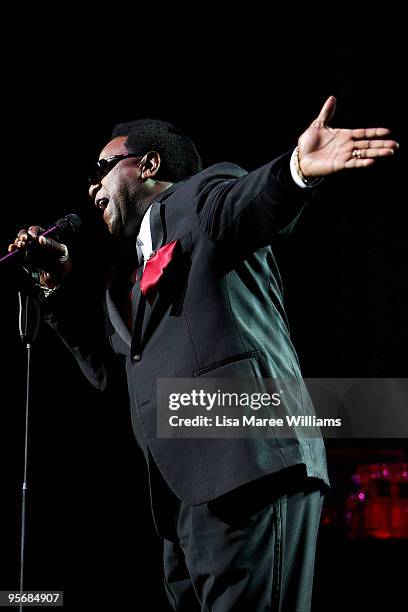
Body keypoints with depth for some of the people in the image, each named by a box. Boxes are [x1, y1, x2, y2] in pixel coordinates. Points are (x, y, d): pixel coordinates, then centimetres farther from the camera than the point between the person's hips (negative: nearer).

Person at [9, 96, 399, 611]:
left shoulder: (201, 195, 6)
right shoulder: (130, 269, 30)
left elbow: (242, 205, -18)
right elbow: (103, 367, 33)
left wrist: (296, 169, -40)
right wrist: (58, 286, 24)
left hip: (247, 467, -9)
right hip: (183, 492, 9)